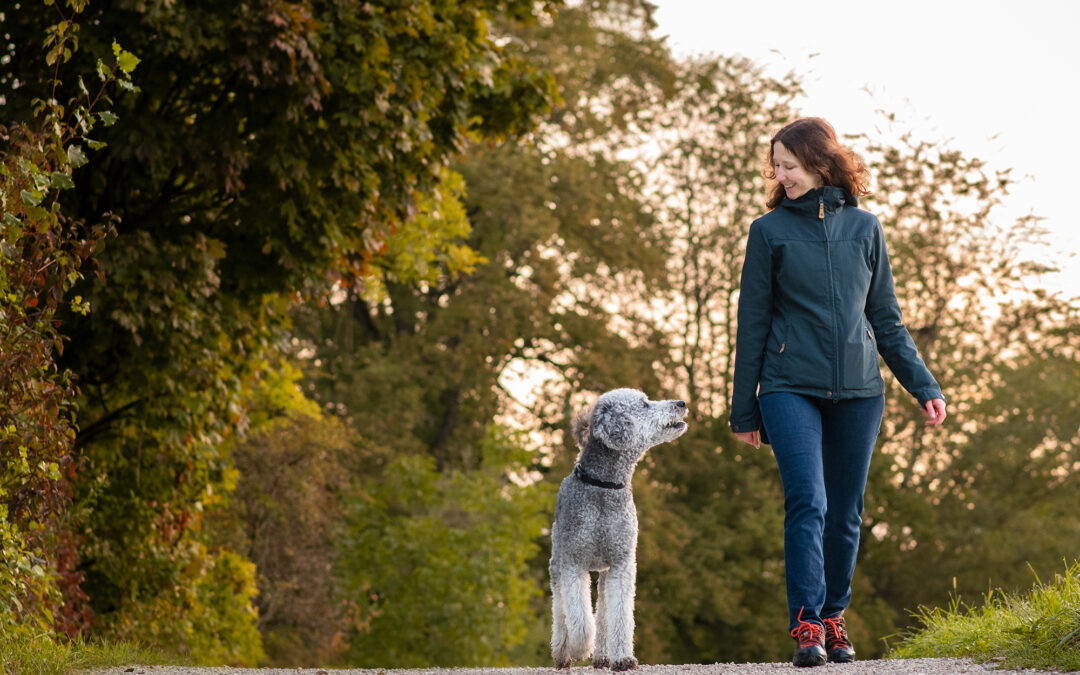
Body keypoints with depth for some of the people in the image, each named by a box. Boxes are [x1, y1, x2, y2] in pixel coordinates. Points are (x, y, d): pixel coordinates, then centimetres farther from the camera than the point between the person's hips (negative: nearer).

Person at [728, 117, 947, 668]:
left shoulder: (864, 228, 9)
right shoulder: (770, 231, 4)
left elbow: (887, 320, 15)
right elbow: (752, 325, 6)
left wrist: (923, 386, 10)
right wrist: (743, 410, 5)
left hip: (858, 393, 3)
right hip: (791, 389, -2)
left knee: (846, 513, 6)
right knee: (808, 502, -16)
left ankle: (834, 619, 19)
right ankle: (807, 626, -18)